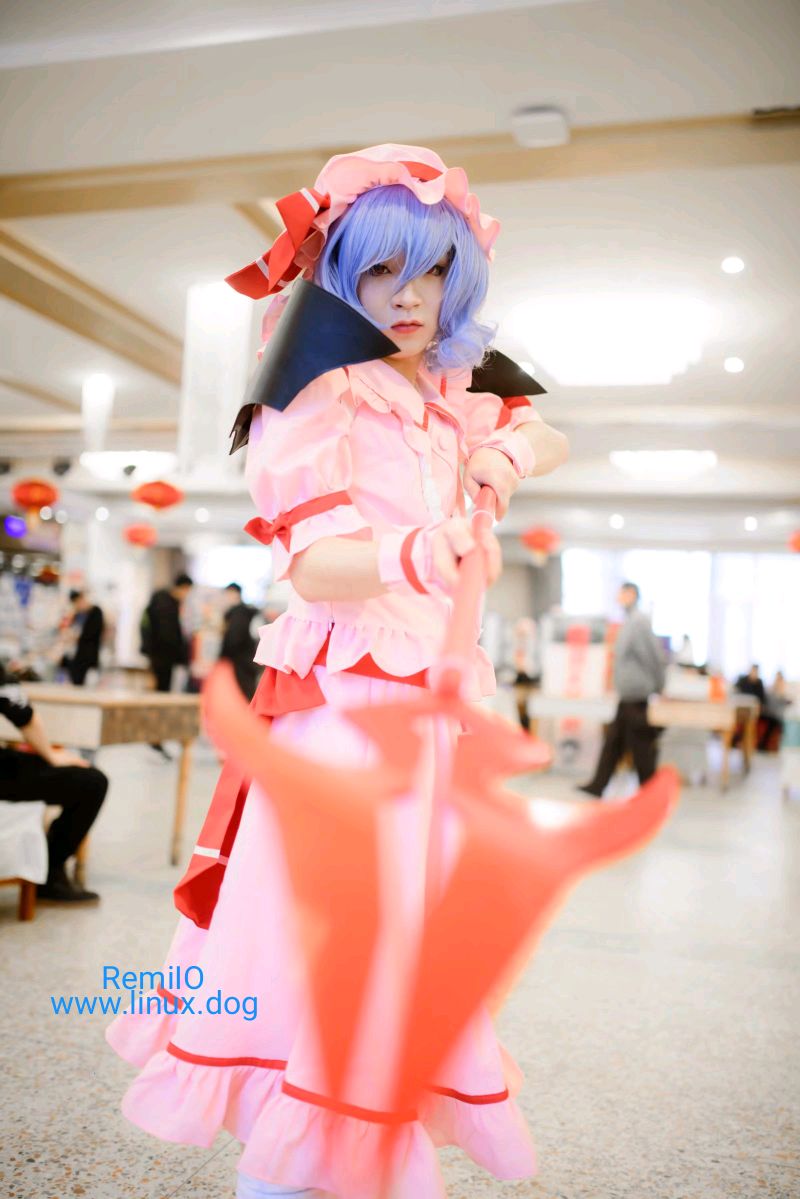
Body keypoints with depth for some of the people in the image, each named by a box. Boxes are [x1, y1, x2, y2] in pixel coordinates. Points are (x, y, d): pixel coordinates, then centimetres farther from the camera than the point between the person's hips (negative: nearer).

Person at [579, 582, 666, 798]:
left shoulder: (638, 621, -16)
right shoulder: (630, 621, 14)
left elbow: (654, 655, -19)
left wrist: (656, 686, -11)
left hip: (636, 694, -10)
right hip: (628, 694, 10)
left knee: (640, 744, 0)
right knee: (613, 741, 12)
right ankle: (597, 786, 18)